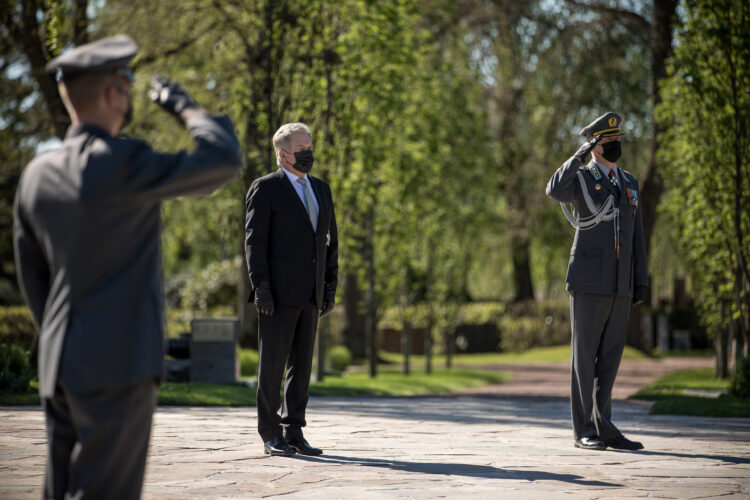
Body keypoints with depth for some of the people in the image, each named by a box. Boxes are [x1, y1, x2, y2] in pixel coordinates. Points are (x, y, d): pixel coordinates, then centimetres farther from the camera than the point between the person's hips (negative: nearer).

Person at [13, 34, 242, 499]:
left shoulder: (37, 174, 9)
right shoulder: (123, 164, -15)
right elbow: (225, 161, -14)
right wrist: (186, 108, 3)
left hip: (61, 363, 8)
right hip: (119, 362, -8)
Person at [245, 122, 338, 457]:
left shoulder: (321, 190, 16)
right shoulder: (265, 189, -3)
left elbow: (330, 240, 17)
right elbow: (254, 240, -8)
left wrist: (330, 286, 11)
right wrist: (260, 287, -15)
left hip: (310, 293, 6)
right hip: (278, 292, -6)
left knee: (301, 365, 7)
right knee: (272, 364, -2)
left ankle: (294, 432, 13)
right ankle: (271, 436, 2)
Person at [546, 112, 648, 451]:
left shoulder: (629, 183, 17)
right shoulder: (578, 179, -1)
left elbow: (636, 236, 16)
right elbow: (554, 192, -27)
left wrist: (641, 281, 10)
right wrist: (581, 155, -27)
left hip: (620, 285, 6)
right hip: (588, 280, -6)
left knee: (610, 356, 6)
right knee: (585, 355, -3)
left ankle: (603, 427, 12)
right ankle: (584, 432, 1)